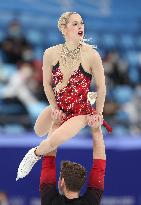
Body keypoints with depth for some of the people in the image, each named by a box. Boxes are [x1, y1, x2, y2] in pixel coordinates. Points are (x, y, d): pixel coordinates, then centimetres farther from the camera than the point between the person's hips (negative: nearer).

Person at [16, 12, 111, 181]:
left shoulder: (91, 55, -20)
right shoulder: (51, 54, -12)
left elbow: (101, 87, -9)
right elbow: (47, 84, 1)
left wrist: (98, 114, -2)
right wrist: (55, 109, -1)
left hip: (81, 111, -4)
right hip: (58, 106, 4)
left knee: (53, 141, -25)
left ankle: (35, 154, 10)